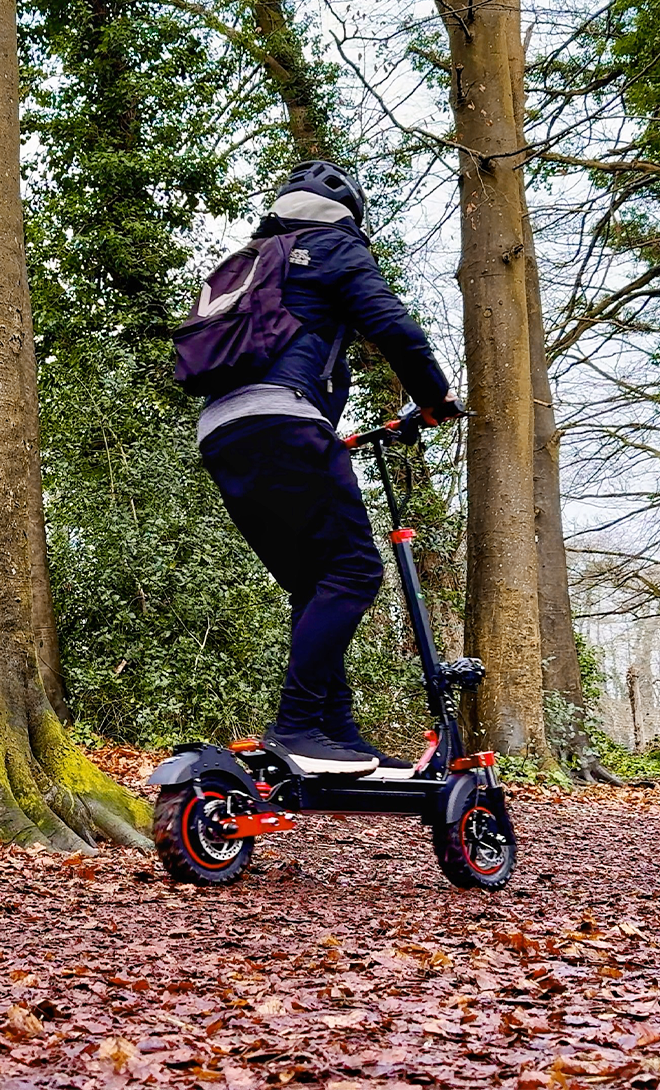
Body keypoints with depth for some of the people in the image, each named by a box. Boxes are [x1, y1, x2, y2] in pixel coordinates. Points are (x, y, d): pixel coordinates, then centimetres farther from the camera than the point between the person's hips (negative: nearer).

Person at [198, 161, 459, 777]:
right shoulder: (337, 247, 12)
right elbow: (390, 325, -4)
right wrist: (435, 395, 10)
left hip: (219, 438, 8)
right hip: (281, 422, -8)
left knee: (314, 587, 9)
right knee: (352, 569, -11)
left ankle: (339, 737, 3)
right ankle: (297, 727, -23)